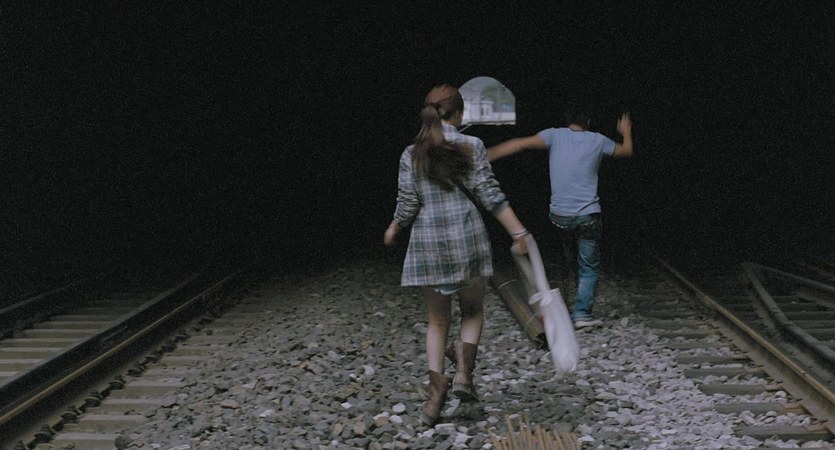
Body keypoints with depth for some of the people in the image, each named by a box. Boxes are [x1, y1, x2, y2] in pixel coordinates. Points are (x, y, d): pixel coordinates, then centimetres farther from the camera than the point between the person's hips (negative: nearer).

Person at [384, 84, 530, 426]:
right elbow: (491, 195, -8)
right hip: (467, 238, -2)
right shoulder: (471, 146, -4)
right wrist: (519, 233, -5)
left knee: (438, 320, 13)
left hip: (427, 243, 2)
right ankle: (463, 372, -1)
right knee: (472, 311, 18)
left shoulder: (412, 154, 1)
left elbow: (407, 205, 1)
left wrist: (393, 230, 20)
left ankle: (436, 391, 3)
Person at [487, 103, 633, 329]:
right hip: (588, 215, -1)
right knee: (589, 267, 7)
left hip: (559, 215, 1)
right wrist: (626, 133, 43)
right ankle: (582, 313, -2)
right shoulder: (597, 140, 4)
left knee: (568, 263, 20)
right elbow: (626, 151, 22)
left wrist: (487, 155, -17)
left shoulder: (555, 135, -1)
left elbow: (522, 143, -16)